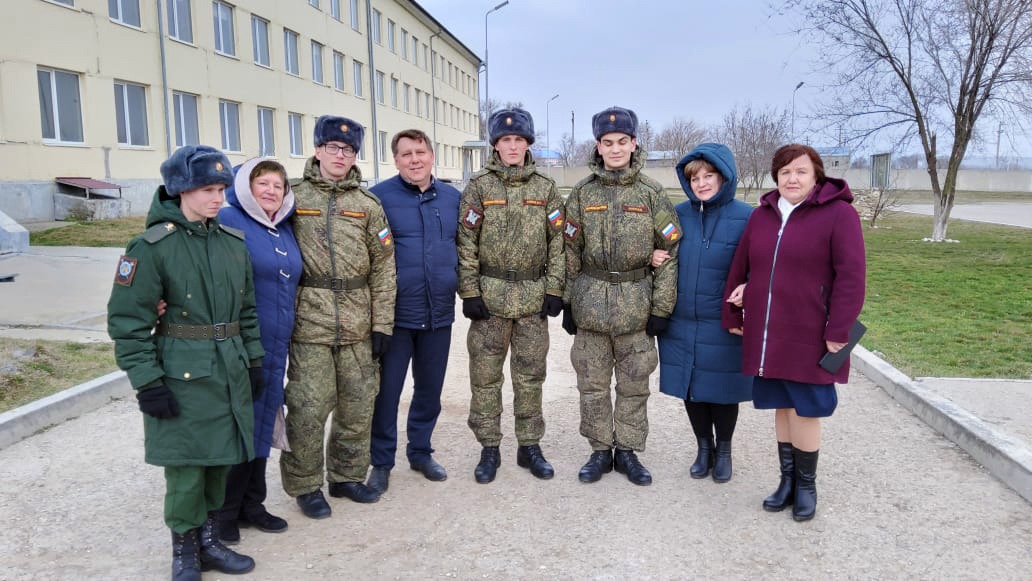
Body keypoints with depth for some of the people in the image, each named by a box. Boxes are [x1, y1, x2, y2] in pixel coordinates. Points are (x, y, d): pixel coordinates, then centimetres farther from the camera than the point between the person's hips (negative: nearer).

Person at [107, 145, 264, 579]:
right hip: (182, 376, -5)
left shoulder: (233, 242, 7)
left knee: (220, 460, 13)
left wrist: (254, 360, 13)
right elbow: (127, 320, -11)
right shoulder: (151, 247, -11)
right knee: (186, 466, 2)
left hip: (229, 372, 5)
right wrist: (147, 381, -14)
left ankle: (208, 541, 30)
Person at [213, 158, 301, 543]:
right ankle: (223, 514, 17)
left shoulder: (286, 230, 13)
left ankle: (251, 505, 28)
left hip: (275, 348, 7)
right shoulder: (229, 222, -9)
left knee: (262, 425, 14)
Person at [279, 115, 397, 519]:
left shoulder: (367, 204, 7)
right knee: (309, 407, 0)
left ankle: (347, 476, 28)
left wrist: (382, 324, 1)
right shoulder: (293, 197, 2)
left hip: (357, 324, 3)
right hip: (309, 322, -2)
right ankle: (305, 485, 18)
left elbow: (383, 267, 5)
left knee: (359, 404, 10)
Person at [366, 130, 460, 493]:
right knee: (386, 390, 3)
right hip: (395, 314, -4)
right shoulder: (379, 197, -6)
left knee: (430, 388, 15)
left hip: (440, 313, 4)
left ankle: (420, 451, 32)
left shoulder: (452, 198, 7)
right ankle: (381, 462, 20)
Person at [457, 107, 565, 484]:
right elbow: (466, 242, -2)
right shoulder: (479, 186, 1)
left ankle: (529, 446, 23)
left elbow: (557, 242, 6)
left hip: (534, 298, 2)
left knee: (530, 375, 9)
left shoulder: (545, 188, 6)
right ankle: (489, 449, 19)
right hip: (489, 296, -1)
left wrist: (555, 289, -1)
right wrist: (469, 291, -8)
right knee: (485, 375, 5)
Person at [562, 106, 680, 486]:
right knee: (592, 384, 8)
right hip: (591, 304, 1)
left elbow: (669, 252, -1)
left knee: (634, 384, 8)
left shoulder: (651, 193, 0)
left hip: (636, 306, -1)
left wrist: (662, 308, -5)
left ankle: (627, 451, 24)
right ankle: (600, 451, 23)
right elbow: (570, 251, 6)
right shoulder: (583, 193, 4)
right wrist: (568, 303, 3)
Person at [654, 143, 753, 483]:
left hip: (724, 326, -3)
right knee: (690, 389, 13)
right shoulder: (679, 214, 2)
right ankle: (704, 448, 34)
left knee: (722, 389, 11)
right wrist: (655, 259, -9)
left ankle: (723, 450, 34)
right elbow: (662, 253, 13)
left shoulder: (746, 218, -7)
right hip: (682, 324, 3)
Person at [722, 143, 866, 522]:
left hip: (809, 338, -5)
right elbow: (740, 269, 14)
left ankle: (806, 486, 21)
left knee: (804, 411, 1)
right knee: (782, 409, 13)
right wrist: (732, 316, 11)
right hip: (766, 336, 5)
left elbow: (850, 277, -11)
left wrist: (839, 332, -14)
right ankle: (787, 481, 27)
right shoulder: (762, 215, 10)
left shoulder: (838, 214, -6)